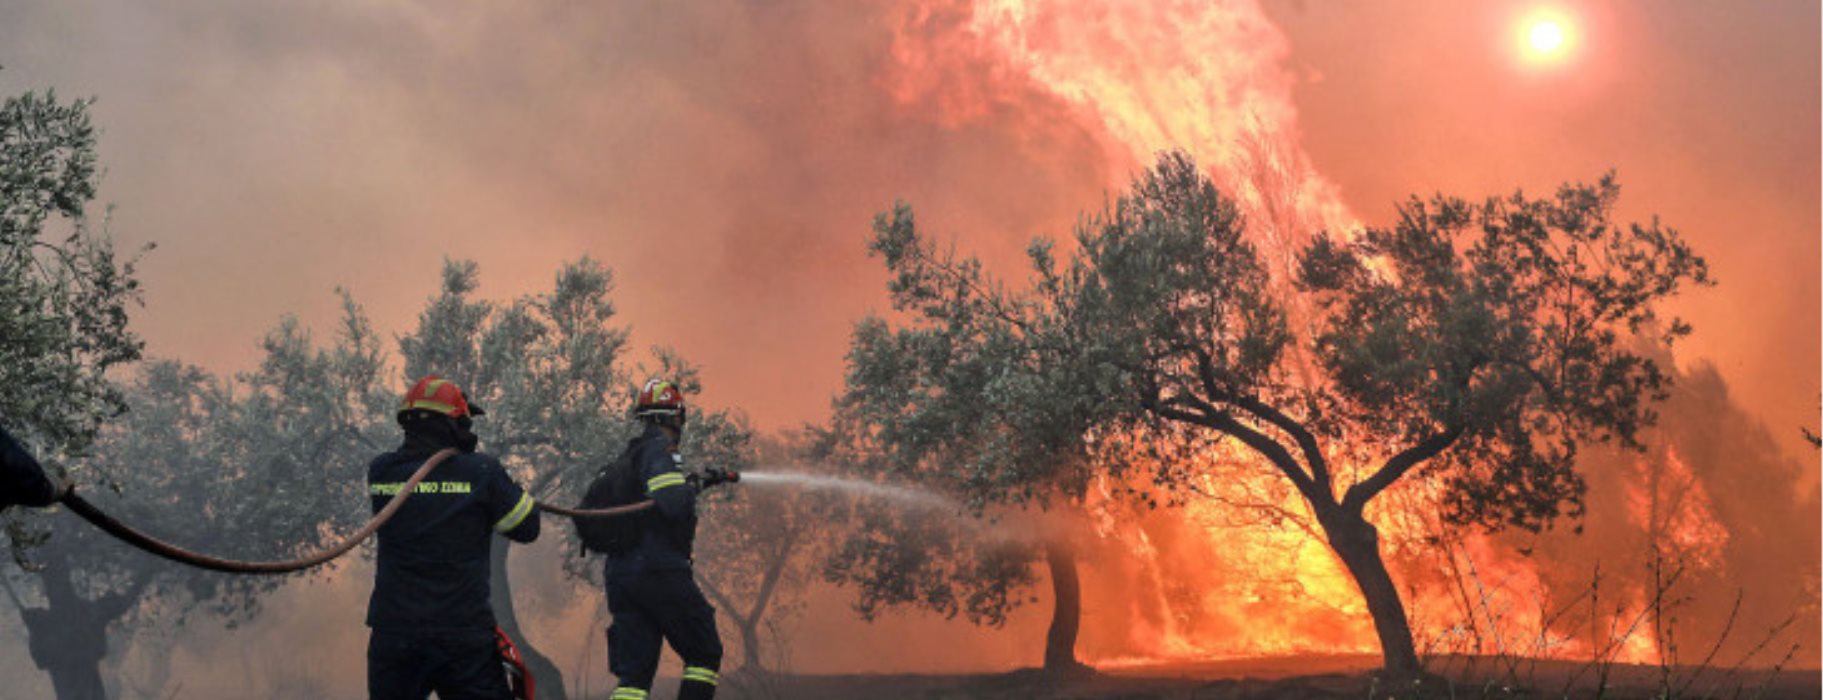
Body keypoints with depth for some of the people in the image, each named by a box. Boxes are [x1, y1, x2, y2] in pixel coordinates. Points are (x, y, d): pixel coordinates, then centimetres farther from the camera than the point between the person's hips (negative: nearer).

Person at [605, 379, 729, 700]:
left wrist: (700, 481, 36)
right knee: (704, 655, 8)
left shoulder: (630, 456, 19)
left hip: (621, 575, 8)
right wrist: (693, 485, -4)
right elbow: (674, 505, -24)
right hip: (662, 573, -8)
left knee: (633, 673, 3)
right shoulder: (662, 451, -10)